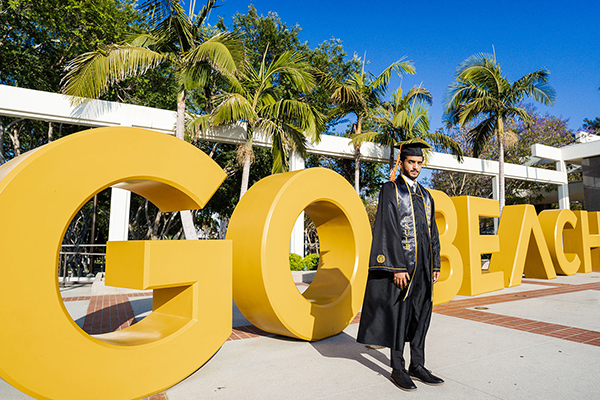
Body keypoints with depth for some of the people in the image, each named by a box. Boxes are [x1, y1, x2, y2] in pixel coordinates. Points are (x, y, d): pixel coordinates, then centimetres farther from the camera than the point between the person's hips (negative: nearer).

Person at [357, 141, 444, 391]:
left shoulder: (425, 195, 16)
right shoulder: (390, 190, -5)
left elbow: (432, 232, 17)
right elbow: (388, 230, -12)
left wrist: (435, 264, 10)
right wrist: (397, 267, -18)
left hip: (423, 265, 7)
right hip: (401, 263, -6)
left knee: (421, 314, 11)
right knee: (398, 314, 2)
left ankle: (417, 366, 24)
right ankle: (397, 369, 16)